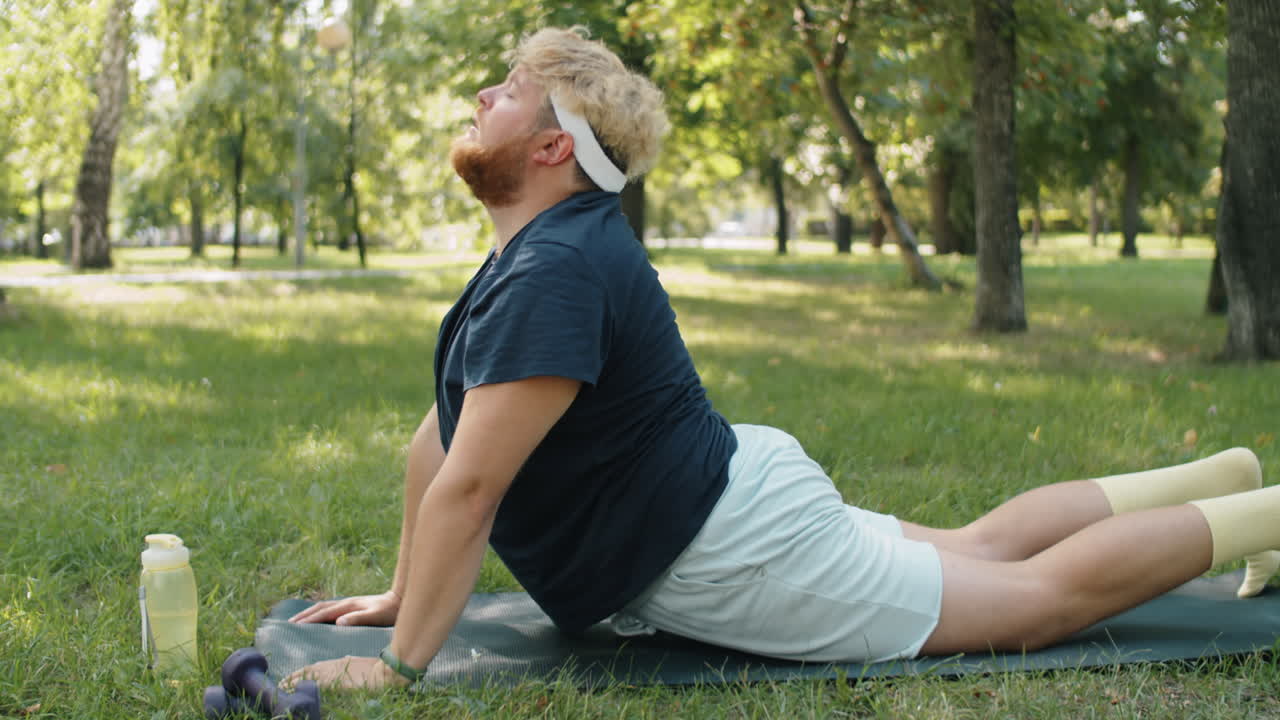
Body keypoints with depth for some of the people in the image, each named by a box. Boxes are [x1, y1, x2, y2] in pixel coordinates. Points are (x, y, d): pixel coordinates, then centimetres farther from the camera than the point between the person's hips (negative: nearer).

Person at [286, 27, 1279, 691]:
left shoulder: (555, 274, -26)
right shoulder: (536, 256, 8)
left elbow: (469, 486, -29)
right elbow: (440, 436, 12)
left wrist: (401, 664, -23)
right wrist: (402, 594, 13)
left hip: (734, 552, -9)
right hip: (727, 502, 9)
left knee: (1038, 594, 2)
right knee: (979, 549, 22)